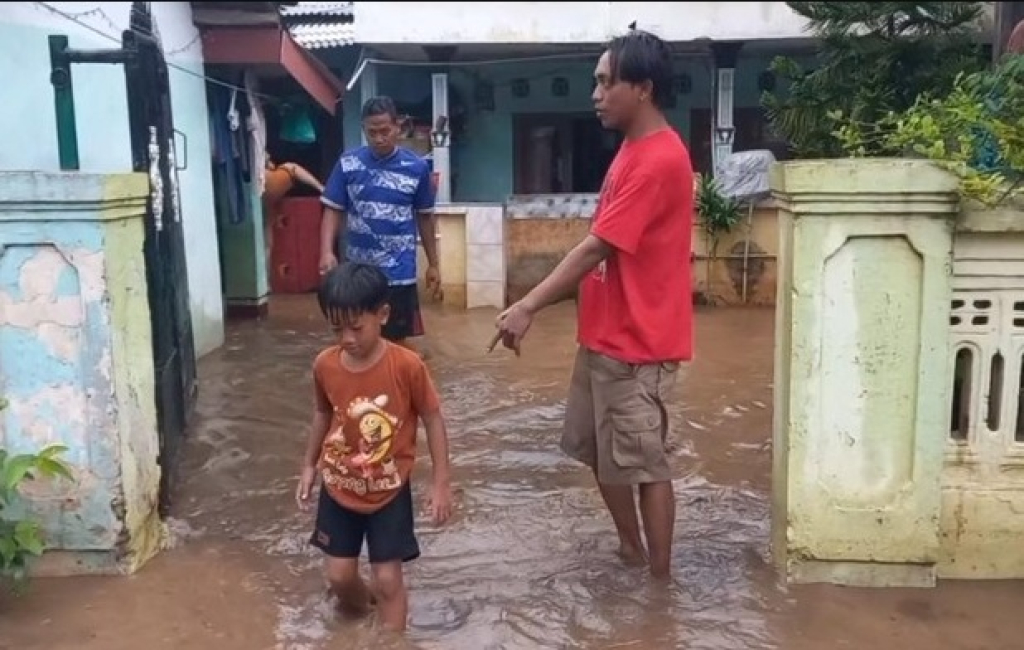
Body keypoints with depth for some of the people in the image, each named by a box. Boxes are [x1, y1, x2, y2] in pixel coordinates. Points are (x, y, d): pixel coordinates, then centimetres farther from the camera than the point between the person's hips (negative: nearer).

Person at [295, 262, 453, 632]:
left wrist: (441, 482, -10)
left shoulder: (407, 366, -20)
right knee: (339, 576, 9)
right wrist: (309, 466, 13)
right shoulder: (325, 365, -10)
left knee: (388, 579, 2)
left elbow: (432, 419, -10)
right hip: (339, 488, 3)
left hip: (389, 490, -3)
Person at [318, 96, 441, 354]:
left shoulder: (417, 167, -2)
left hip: (399, 271, -2)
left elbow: (425, 217, 7)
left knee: (398, 341, 2)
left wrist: (433, 264, 10)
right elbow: (333, 210, 2)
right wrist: (327, 251, -14)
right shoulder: (348, 163, -2)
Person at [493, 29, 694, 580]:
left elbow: (596, 248, -23)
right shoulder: (633, 150, 12)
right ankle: (631, 552, 35)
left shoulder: (659, 160, -20)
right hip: (604, 334, 10)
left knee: (644, 463, 2)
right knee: (598, 450, 18)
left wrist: (527, 308, -21)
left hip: (637, 342, -10)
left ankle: (659, 580, 18)